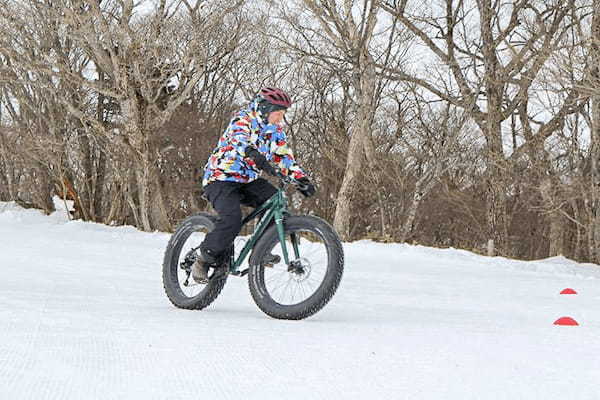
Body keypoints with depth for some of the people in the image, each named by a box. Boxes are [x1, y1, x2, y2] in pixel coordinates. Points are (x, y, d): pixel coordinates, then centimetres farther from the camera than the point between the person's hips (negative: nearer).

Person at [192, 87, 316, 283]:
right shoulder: (243, 120, -15)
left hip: (248, 181, 7)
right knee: (232, 220, -28)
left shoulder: (275, 131, 9)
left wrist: (302, 179, -7)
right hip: (221, 178, -7)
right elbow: (240, 139, -36)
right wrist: (256, 157, -55)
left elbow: (285, 156, 9)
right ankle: (203, 262, -13)